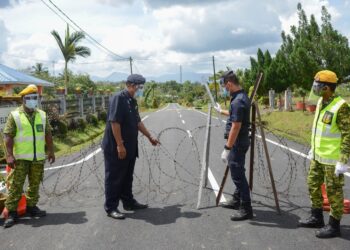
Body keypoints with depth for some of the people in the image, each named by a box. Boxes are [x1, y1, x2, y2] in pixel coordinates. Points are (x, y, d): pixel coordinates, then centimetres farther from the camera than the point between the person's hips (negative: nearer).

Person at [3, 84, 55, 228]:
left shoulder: (42, 115, 10)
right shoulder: (14, 115, -3)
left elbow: (48, 134, 15)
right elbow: (8, 136, -7)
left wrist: (51, 151, 12)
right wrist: (9, 155, -14)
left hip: (38, 157, 4)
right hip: (20, 158, -4)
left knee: (35, 184, 12)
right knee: (15, 185, -3)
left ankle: (31, 207, 26)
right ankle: (11, 213, 4)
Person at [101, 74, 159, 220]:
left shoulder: (132, 101, 13)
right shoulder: (118, 98, -17)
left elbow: (138, 122, 22)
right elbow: (114, 122, -22)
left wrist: (150, 137, 24)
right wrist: (120, 145, -24)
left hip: (129, 148, 9)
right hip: (115, 148, -9)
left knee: (127, 177, 18)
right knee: (114, 178, 1)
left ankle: (129, 202, 29)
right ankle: (110, 208, 10)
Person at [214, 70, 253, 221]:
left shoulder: (238, 101, -22)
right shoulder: (242, 97, 10)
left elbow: (236, 127, -25)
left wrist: (227, 148, -23)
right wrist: (221, 111, 44)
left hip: (237, 143, -10)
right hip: (240, 142, 10)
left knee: (238, 174, -4)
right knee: (237, 173, 20)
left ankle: (246, 209, 2)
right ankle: (237, 200, 34)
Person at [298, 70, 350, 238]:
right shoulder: (321, 102, 7)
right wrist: (313, 149, 21)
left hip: (332, 159, -9)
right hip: (318, 156, 9)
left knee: (334, 192, 3)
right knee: (313, 185, 17)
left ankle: (334, 226, 17)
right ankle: (317, 218, 33)